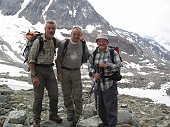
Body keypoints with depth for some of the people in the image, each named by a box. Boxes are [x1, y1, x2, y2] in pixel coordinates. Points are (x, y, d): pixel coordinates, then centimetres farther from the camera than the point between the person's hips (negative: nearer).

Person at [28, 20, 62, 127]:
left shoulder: (55, 41, 5)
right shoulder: (38, 41, -12)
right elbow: (31, 60, -11)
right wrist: (34, 76, -16)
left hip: (50, 69, 5)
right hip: (39, 70, -5)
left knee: (54, 95, 9)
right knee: (38, 97, 1)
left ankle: (53, 114, 30)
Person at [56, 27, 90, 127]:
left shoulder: (83, 45, 1)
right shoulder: (64, 44, -6)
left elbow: (89, 57, 14)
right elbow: (58, 58, -2)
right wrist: (58, 72, -5)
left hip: (76, 72, 1)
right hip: (65, 71, -1)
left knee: (77, 95, 0)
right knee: (67, 94, 10)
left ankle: (77, 115, 13)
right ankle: (70, 112, 29)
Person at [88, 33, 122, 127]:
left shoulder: (113, 53, -5)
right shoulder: (94, 54, 8)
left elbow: (118, 65, -11)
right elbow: (90, 66, 10)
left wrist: (106, 65, -22)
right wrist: (93, 74, -10)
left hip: (109, 85, -5)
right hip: (98, 85, 5)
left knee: (111, 106, -2)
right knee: (99, 106, 17)